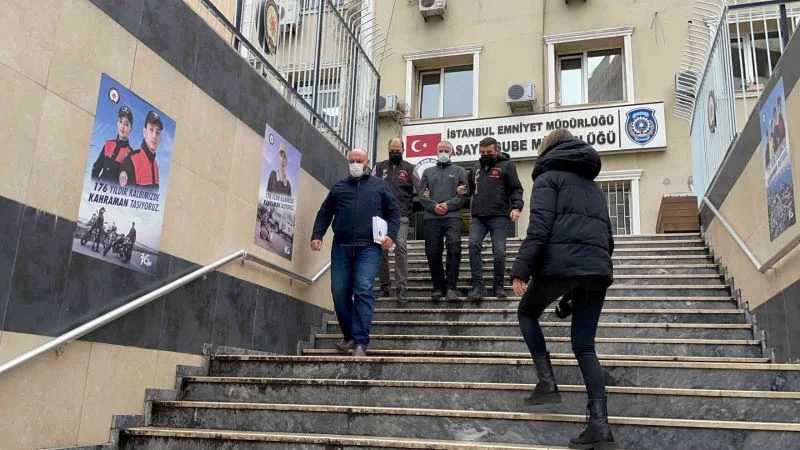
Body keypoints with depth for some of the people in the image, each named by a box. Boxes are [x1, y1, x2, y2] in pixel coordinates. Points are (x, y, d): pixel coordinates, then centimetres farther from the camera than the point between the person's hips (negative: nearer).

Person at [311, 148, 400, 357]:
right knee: (339, 292, 1)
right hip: (341, 247, 3)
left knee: (363, 290, -15)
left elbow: (394, 212, 11)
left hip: (369, 248, -3)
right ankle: (349, 336, 19)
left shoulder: (379, 186, 14)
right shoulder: (338, 187, 19)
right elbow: (324, 213, 18)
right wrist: (317, 235, 3)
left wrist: (391, 235, -4)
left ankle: (360, 341, -14)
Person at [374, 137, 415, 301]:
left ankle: (401, 286, -14)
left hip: (401, 215, -2)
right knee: (382, 249, 2)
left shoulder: (409, 168, 12)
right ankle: (385, 285, 12)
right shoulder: (379, 167, 16)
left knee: (400, 246, -16)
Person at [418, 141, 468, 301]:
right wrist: (434, 206, -7)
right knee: (432, 252, -1)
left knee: (454, 246, -20)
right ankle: (438, 286, 13)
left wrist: (448, 205, -10)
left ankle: (451, 286, -12)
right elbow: (422, 194, 10)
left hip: (452, 216, -2)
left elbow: (464, 194, 4)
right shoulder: (428, 172, 22)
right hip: (431, 217, 3)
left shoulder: (459, 171, 16)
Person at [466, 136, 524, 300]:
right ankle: (478, 285, -11)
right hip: (478, 216, 4)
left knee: (499, 252, -3)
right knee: (474, 245, -15)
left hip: (499, 216, -4)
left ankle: (498, 286, 13)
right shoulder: (475, 168, 20)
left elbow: (516, 189, -1)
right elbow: (470, 188, 27)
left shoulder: (506, 165, 4)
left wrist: (516, 207, -16)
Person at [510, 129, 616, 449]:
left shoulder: (549, 177, 7)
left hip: (560, 264, -6)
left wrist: (520, 269, -12)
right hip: (598, 269, 6)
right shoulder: (592, 185, 28)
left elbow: (539, 227, -9)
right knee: (585, 346, 8)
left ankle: (547, 383, 8)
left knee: (527, 313, 21)